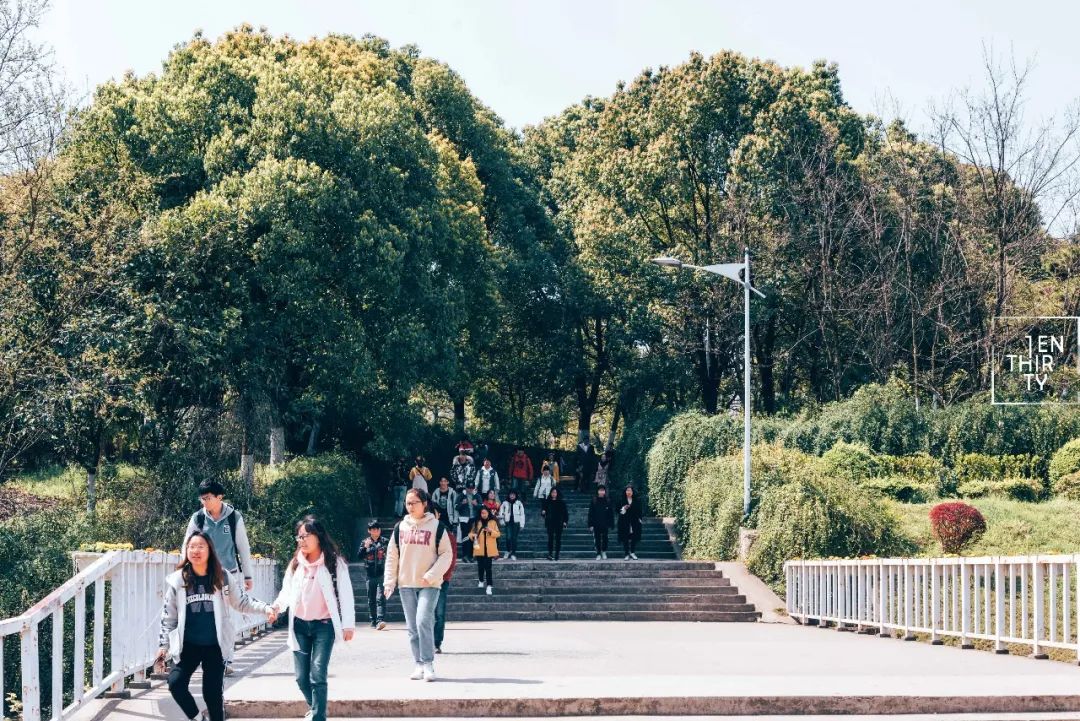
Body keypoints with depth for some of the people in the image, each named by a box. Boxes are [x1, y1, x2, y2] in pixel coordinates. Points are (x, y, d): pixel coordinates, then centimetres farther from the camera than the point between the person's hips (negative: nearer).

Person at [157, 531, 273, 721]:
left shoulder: (223, 578, -2)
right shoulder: (177, 580, -1)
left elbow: (243, 603, 8)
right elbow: (168, 616, 5)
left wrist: (265, 608, -7)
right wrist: (164, 644, 1)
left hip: (215, 646, 0)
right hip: (188, 645, 1)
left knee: (213, 692, 2)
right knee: (175, 683, -16)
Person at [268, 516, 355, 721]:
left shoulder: (334, 562, -6)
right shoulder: (295, 564, 7)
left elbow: (345, 594, -9)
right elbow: (287, 590, 7)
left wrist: (348, 625, -15)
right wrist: (277, 606, -14)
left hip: (324, 625, -4)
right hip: (299, 625, 4)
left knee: (317, 676, -14)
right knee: (301, 677, 6)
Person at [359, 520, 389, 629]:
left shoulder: (385, 541, 3)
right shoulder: (365, 542, 7)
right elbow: (360, 556, -1)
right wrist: (365, 547, -17)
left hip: (382, 574, -3)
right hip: (370, 575, 3)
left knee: (380, 598, -14)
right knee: (371, 599, 8)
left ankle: (380, 620, -23)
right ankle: (373, 621, 16)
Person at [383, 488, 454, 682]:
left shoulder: (436, 527, -1)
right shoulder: (400, 527, 9)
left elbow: (447, 554, -2)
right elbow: (392, 556, 11)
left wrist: (431, 575, -12)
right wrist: (389, 582, 5)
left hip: (429, 584, -4)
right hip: (406, 584, 4)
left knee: (424, 621, -17)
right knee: (412, 627, 4)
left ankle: (428, 663, -10)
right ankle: (419, 664, 10)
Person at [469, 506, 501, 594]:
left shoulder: (493, 522, 5)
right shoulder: (477, 523, 7)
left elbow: (497, 534, 3)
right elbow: (471, 533, 9)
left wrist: (491, 531, -15)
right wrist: (472, 535, -13)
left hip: (489, 549, -2)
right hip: (479, 548, 2)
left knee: (488, 567, -9)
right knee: (480, 566, 7)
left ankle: (489, 586, -11)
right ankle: (481, 581, 32)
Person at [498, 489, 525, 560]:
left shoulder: (519, 503, 2)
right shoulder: (505, 503, 5)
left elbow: (522, 514, 3)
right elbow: (500, 513, 13)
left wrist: (522, 525, 0)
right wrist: (502, 521, 3)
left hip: (516, 523, 0)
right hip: (508, 522, 0)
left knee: (514, 538, -1)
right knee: (508, 537, -11)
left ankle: (513, 554, 8)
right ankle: (508, 551, 13)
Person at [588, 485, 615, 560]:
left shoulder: (608, 501, 1)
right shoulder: (594, 501, 0)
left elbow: (611, 513, 3)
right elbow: (590, 513, 0)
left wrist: (611, 524, -1)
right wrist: (590, 524, -5)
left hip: (605, 524, 0)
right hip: (596, 524, 0)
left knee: (605, 538, 3)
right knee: (597, 539, 2)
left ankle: (604, 552, 21)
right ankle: (598, 554, 10)